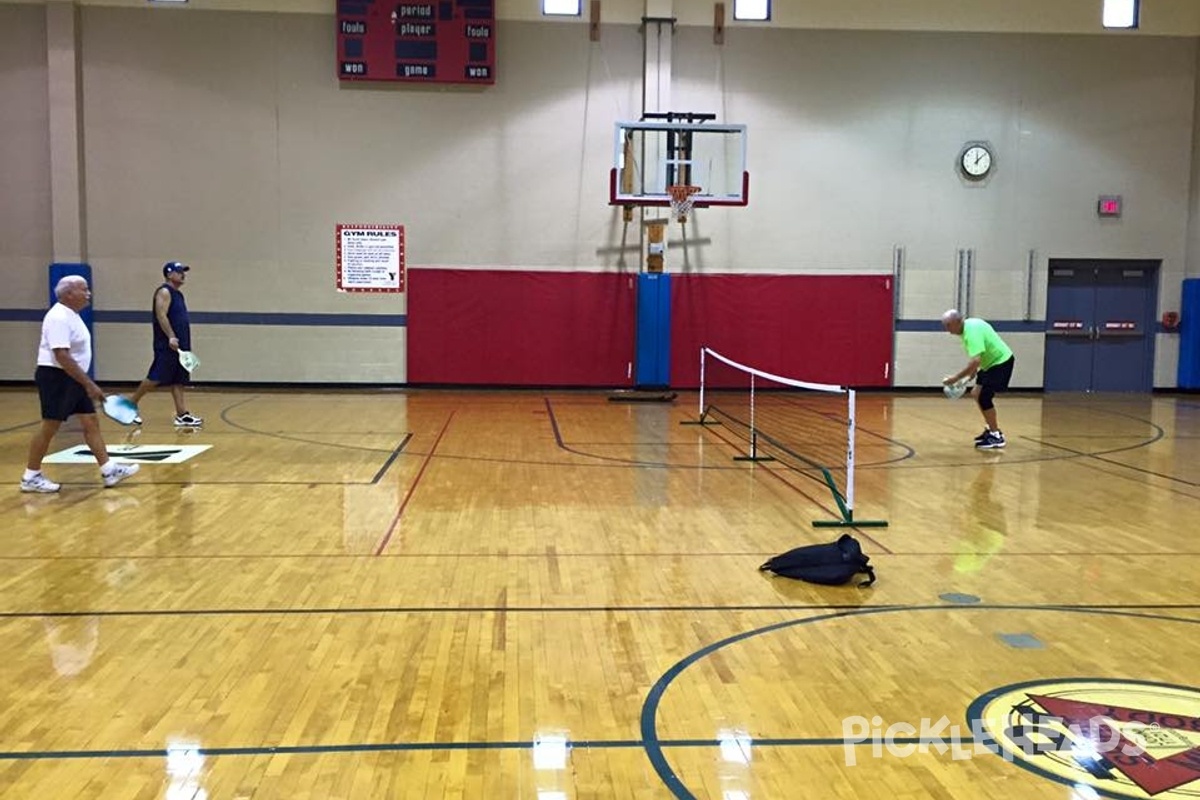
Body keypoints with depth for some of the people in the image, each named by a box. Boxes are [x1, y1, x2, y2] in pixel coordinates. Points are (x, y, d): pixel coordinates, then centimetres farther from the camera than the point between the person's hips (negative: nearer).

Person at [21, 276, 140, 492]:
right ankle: (30, 477, 10)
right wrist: (89, 384, -26)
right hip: (56, 378, -10)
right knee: (49, 427, -2)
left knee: (91, 422, 7)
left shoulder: (72, 315, 13)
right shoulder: (59, 318, -19)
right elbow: (62, 356, -26)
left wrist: (87, 384, 21)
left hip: (73, 379, 10)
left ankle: (108, 471, 8)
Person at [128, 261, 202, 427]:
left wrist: (185, 344, 22)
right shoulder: (164, 292, -8)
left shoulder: (177, 294, 19)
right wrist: (171, 337, -27)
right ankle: (131, 404, 7)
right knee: (154, 378, -6)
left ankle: (182, 415, 4)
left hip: (180, 346, 9)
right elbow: (161, 315, -19)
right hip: (166, 346, -9)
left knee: (178, 381, 5)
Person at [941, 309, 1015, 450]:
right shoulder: (969, 324, 2)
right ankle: (992, 430, 24)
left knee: (984, 396, -14)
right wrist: (973, 370, 16)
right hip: (993, 361, 10)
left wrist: (955, 378, -35)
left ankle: (997, 437, -5)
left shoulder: (972, 331, -29)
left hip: (1001, 361, -10)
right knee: (978, 393, 13)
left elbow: (975, 361, -37)